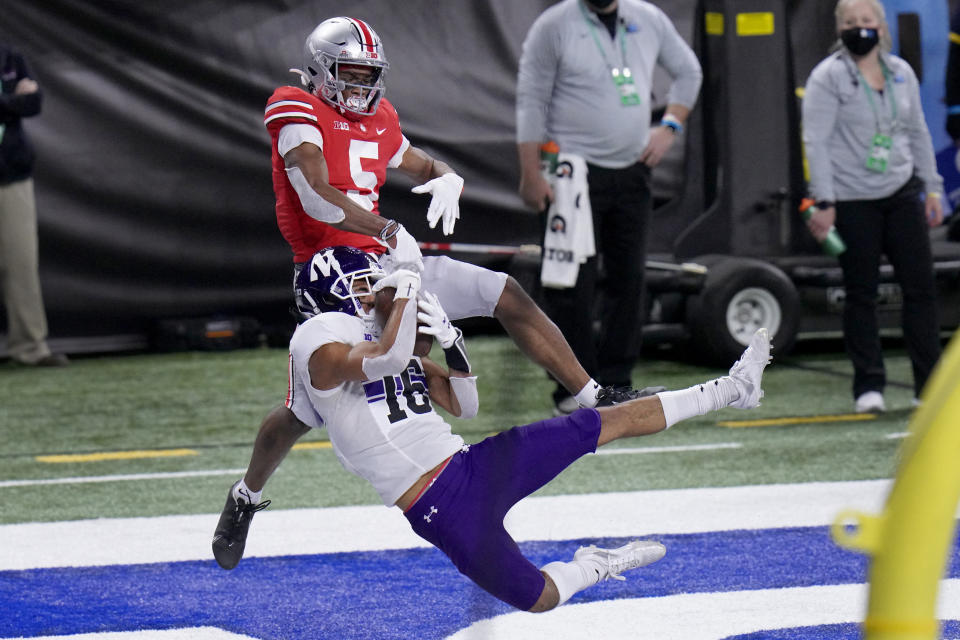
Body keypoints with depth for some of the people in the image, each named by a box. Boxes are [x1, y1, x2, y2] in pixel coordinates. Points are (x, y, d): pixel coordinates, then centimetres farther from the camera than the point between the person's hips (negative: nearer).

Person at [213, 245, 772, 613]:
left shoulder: (387, 340, 19)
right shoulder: (319, 339, -8)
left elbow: (465, 406, 21)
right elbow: (384, 359, -31)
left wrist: (451, 341, 4)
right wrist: (406, 290, -15)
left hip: (471, 466, 8)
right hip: (439, 507, -8)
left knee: (614, 420, 5)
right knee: (538, 598, -8)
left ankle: (730, 390, 17)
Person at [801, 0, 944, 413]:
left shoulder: (901, 73, 11)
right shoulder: (828, 77, -5)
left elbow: (918, 133, 20)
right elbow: (816, 141, -9)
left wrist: (931, 187, 16)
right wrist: (824, 203, -15)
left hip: (902, 193, 5)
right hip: (852, 202, -5)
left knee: (921, 286, 2)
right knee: (861, 293, 0)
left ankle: (929, 385, 8)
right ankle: (868, 387, 7)